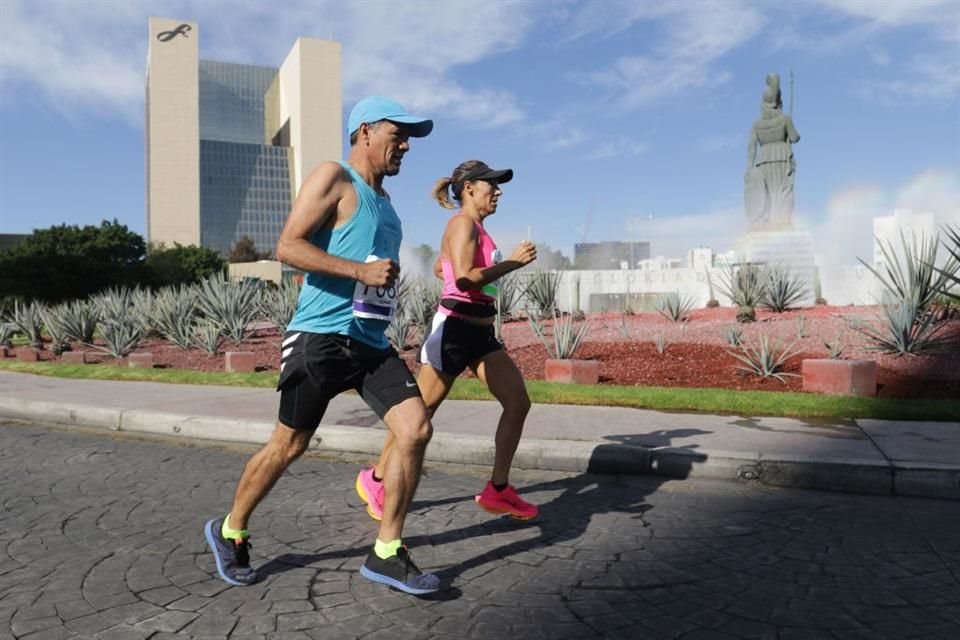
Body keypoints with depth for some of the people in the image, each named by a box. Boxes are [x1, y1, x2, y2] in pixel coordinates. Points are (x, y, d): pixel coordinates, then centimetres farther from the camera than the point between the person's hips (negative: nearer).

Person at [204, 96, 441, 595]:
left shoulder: (382, 197, 20)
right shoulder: (333, 178, -5)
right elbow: (288, 247, -15)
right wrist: (361, 271, -20)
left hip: (371, 342, 7)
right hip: (321, 337, -7)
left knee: (416, 429, -7)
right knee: (288, 445, 4)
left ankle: (386, 554, 5)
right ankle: (230, 532, 30)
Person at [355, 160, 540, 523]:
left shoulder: (475, 228, 17)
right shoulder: (463, 223, -11)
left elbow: (439, 268, 29)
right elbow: (465, 278, -25)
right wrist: (512, 263, -18)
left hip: (480, 332, 9)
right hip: (456, 329, -9)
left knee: (518, 402, 2)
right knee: (420, 413, 2)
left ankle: (497, 490, 11)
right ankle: (375, 481, 22)